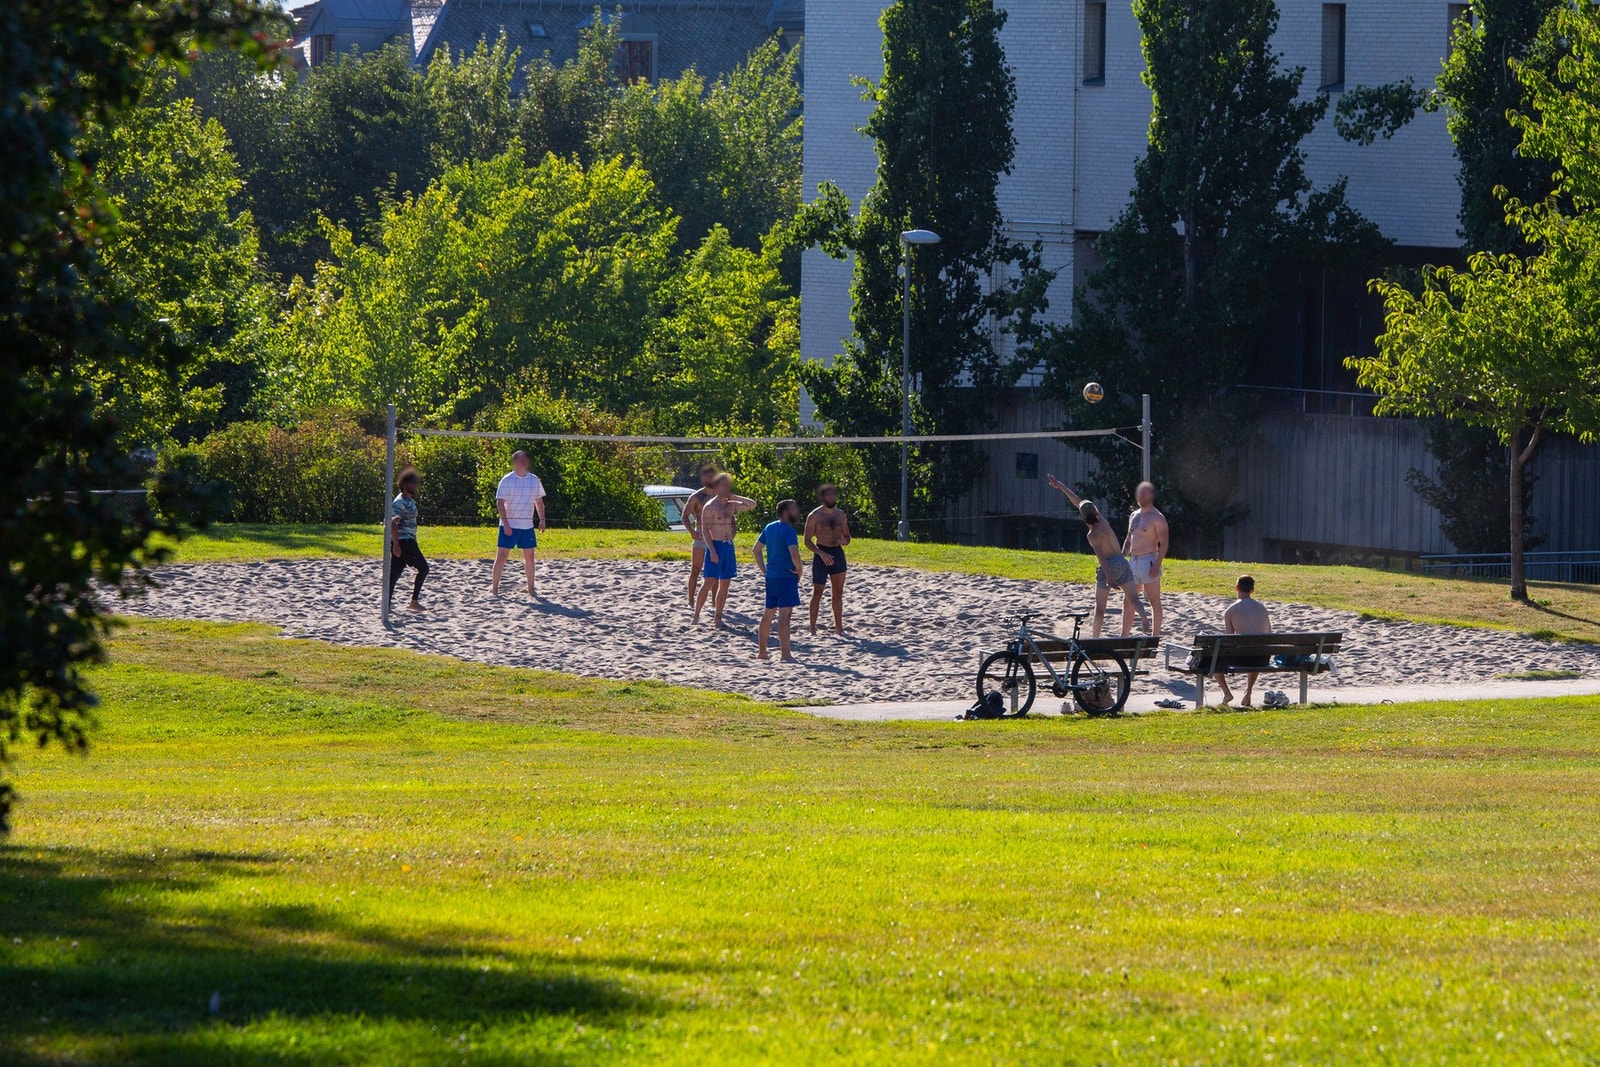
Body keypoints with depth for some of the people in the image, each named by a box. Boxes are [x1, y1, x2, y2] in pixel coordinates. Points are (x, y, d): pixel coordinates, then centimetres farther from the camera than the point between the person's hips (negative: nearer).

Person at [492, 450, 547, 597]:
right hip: (509, 525, -4)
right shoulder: (507, 480, -9)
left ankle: (531, 588, 13)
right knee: (502, 554, -5)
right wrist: (506, 523, -19)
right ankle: (494, 586, 0)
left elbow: (539, 501, 17)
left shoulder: (534, 480, 6)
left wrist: (542, 520, 9)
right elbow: (500, 503, -12)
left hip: (527, 525, 4)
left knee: (529, 555, 6)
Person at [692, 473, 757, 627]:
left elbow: (752, 504, 13)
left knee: (725, 583, 6)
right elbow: (705, 530, -12)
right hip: (715, 545, -7)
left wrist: (733, 497, 4)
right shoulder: (710, 507, -8)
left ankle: (718, 617, 12)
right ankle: (696, 616, -4)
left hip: (728, 546, 7)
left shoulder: (732, 505, 11)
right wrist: (712, 551, -19)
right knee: (709, 581, -9)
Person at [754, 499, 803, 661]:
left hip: (771, 575, 8)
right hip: (787, 575, -8)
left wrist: (764, 569, 18)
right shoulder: (788, 530, -14)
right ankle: (785, 653, -14)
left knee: (768, 613, 17)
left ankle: (761, 651, 23)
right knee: (784, 614, -10)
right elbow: (794, 553, -26)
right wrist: (799, 570, -11)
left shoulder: (769, 528, 11)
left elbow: (757, 549, 18)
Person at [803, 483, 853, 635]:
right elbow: (808, 541, -8)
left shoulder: (840, 515, 10)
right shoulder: (815, 516, -6)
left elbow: (847, 536, 18)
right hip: (822, 553, -5)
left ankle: (839, 627, 15)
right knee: (817, 593, -3)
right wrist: (821, 554, -22)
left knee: (838, 593, 8)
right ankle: (813, 628, 0)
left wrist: (844, 541, -7)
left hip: (838, 553, 5)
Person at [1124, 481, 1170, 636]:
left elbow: (1164, 543, -13)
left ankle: (1155, 635, -3)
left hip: (1148, 561, -8)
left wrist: (1157, 565, -22)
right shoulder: (1134, 516, 17)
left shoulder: (1157, 518, -8)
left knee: (1154, 601, -4)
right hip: (1133, 561, 8)